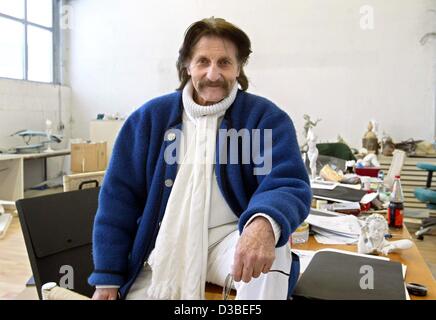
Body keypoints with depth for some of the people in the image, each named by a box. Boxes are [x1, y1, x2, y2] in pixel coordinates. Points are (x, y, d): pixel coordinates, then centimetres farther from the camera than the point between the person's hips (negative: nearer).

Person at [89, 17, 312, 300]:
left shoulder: (265, 116, -6)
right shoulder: (150, 117, -1)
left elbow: (287, 184, -17)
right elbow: (119, 196, 0)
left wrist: (265, 224, -42)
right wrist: (108, 277, -3)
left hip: (229, 237, -1)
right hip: (165, 245, 2)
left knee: (270, 252, -30)